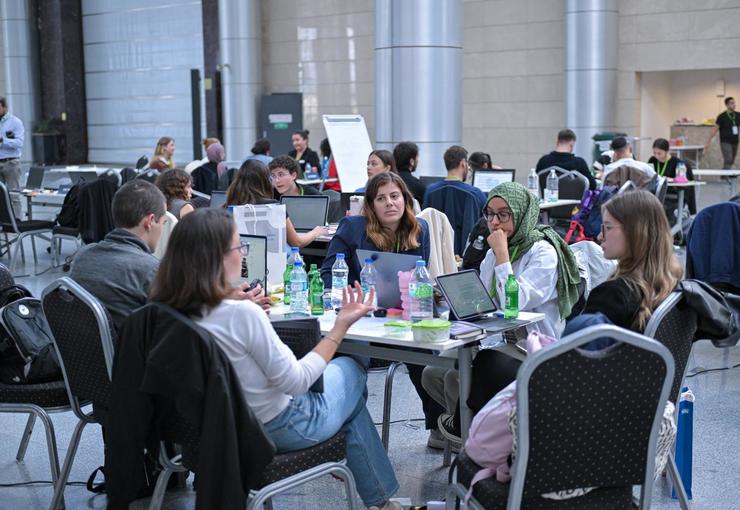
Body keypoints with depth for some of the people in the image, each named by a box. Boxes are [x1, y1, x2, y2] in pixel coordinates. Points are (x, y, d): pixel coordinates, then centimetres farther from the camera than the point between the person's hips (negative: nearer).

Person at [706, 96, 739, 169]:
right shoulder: (722, 117, -7)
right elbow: (715, 130, -5)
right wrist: (708, 142, -5)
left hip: (735, 142, 5)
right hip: (725, 142, -5)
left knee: (731, 162, 10)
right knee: (728, 161, -16)